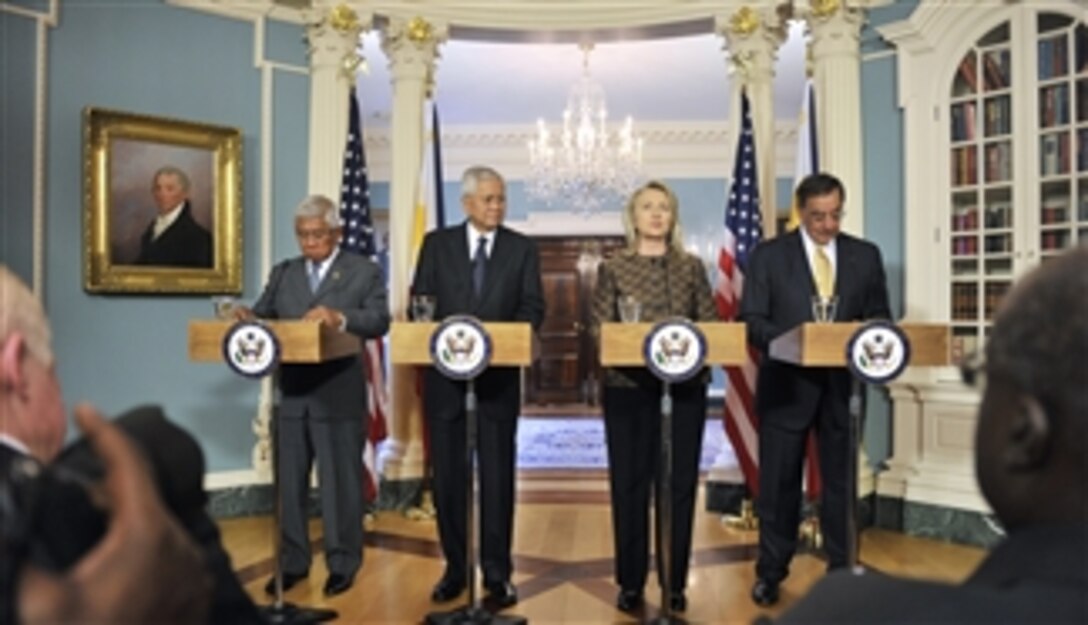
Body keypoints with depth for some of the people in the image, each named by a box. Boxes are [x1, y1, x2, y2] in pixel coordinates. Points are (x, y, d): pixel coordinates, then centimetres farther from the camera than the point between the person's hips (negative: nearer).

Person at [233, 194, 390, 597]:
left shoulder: (365, 273, -1)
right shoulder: (283, 273, 13)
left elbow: (379, 321, -14)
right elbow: (263, 315, 7)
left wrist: (339, 317, -30)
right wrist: (247, 317, -16)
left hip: (339, 396, -4)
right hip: (291, 394, 4)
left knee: (340, 482, 6)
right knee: (289, 481, 12)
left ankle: (343, 563, 21)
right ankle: (293, 561, 27)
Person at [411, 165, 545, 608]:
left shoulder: (522, 249, 5)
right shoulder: (437, 243, 6)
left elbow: (533, 308, -1)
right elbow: (420, 302, 4)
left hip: (499, 376, -1)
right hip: (445, 373, 1)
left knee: (497, 475, 2)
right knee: (447, 475, 8)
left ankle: (497, 573, 12)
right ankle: (455, 567, 23)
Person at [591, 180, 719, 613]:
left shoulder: (692, 267, 9)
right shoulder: (613, 268, 4)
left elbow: (710, 323, 5)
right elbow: (600, 330, 0)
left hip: (685, 386, 2)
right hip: (628, 386, -1)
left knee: (681, 484, 6)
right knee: (629, 484, 4)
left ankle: (675, 583, 20)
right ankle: (630, 583, 18)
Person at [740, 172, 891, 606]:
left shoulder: (866, 256, 6)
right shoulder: (769, 255, -1)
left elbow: (880, 318, 8)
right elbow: (751, 320, -5)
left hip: (843, 385, 2)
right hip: (787, 384, -2)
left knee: (841, 482, 11)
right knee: (779, 483, 8)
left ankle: (842, 570, 26)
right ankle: (771, 572, 23)